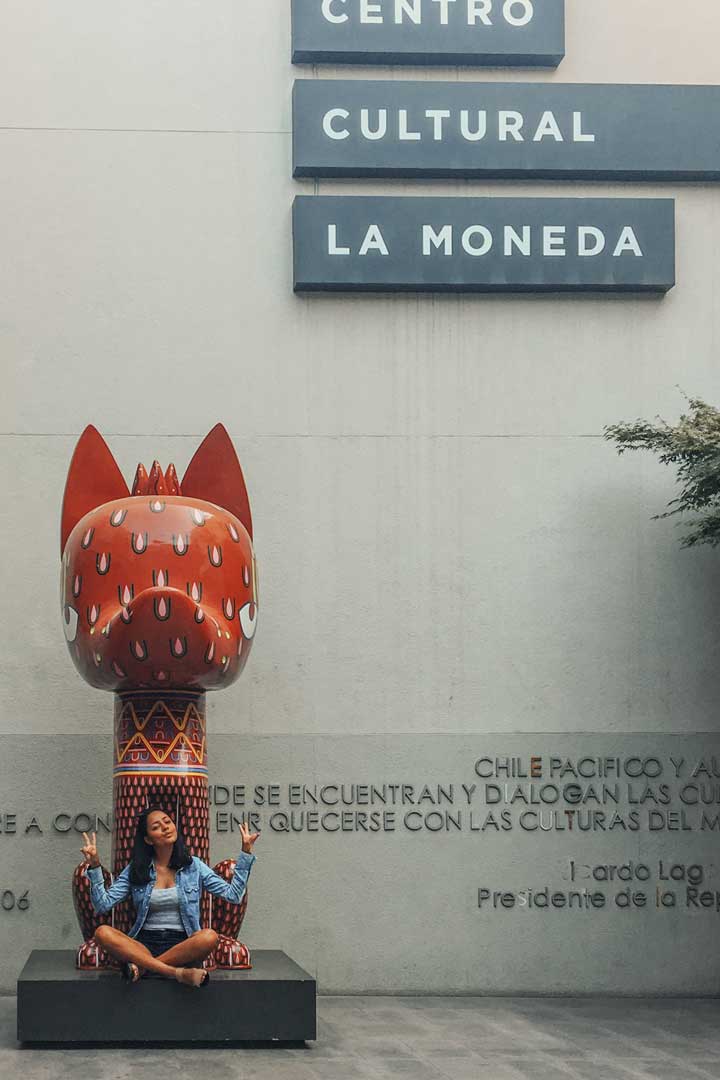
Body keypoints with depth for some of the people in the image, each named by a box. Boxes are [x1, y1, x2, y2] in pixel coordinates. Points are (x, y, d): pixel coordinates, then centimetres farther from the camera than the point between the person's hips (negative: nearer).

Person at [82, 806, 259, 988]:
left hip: (182, 944, -1)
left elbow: (233, 895, 6)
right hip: (144, 942, 1)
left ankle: (141, 965, -26)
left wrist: (246, 853, 2)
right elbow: (103, 905, 3)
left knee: (209, 937, -34)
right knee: (103, 933, -29)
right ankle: (177, 972, -37)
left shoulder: (193, 866, 11)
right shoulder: (135, 869, 10)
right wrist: (94, 865, -7)